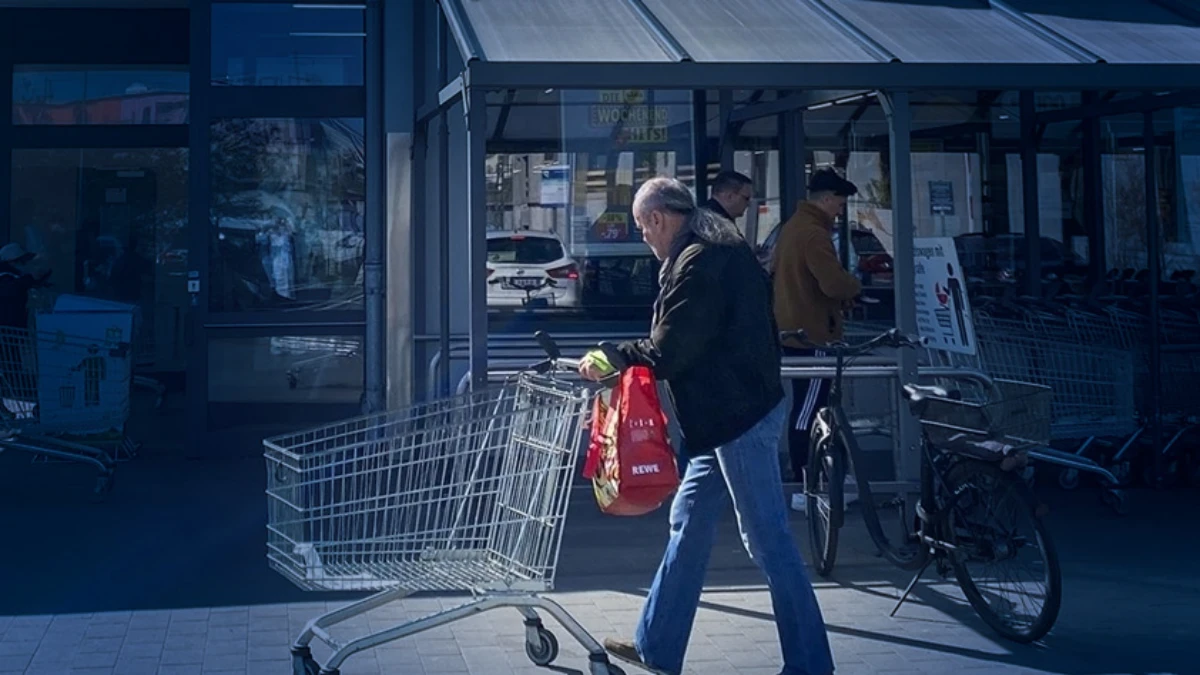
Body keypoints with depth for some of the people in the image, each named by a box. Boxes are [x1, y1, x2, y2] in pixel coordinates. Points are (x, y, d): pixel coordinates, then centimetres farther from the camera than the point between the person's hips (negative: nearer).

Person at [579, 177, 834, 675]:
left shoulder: (696, 265, -17)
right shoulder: (726, 251, 15)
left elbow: (667, 352, -19)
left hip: (738, 419, -11)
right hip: (733, 413, 11)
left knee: (766, 540, -4)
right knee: (688, 522, 14)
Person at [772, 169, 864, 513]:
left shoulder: (792, 226, 14)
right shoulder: (814, 233, -19)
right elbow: (834, 283, -27)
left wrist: (842, 294, 13)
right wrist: (855, 284, -6)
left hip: (794, 330, 10)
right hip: (812, 334, -10)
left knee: (810, 406, 16)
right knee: (808, 410, -6)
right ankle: (804, 488, -3)